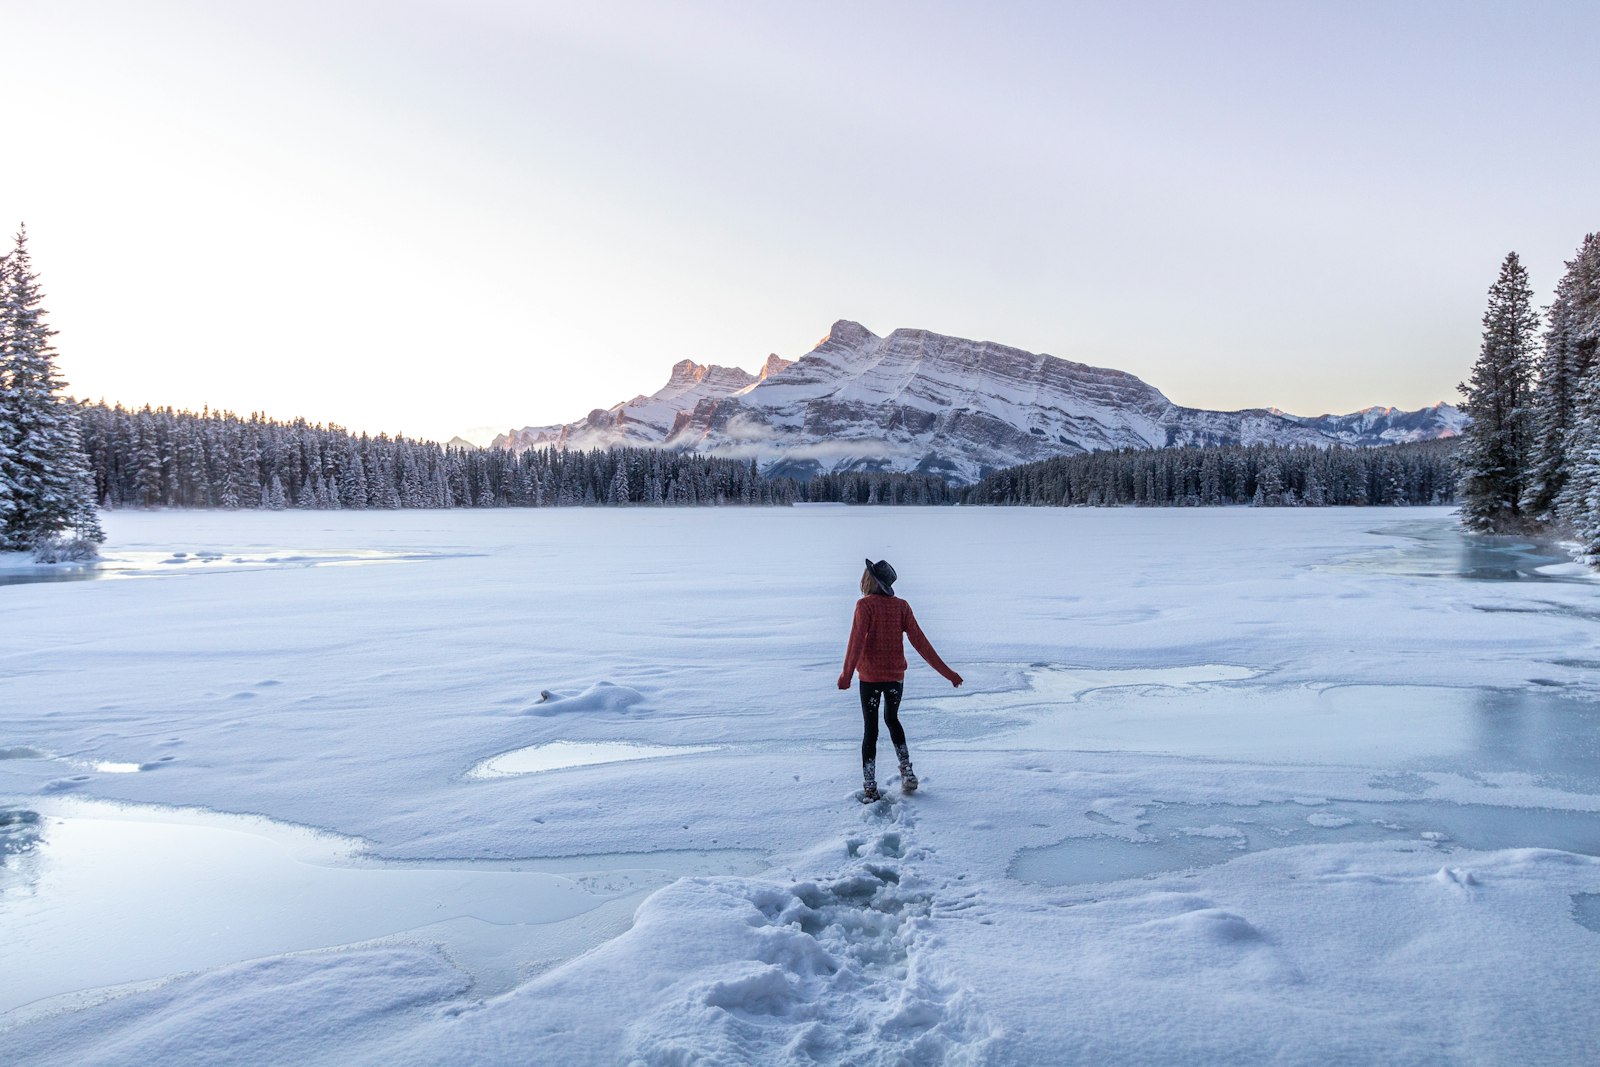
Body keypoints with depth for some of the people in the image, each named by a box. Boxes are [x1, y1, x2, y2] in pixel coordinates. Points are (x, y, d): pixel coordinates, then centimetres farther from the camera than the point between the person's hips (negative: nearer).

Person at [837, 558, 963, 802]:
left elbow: (857, 640, -22)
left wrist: (846, 674, -27)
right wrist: (945, 671, -1)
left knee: (870, 729, 6)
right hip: (896, 675, 4)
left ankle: (870, 788, 7)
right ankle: (907, 773, 19)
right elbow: (919, 641, -3)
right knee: (892, 720, 26)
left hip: (870, 676, -4)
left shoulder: (865, 605, -12)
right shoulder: (901, 606, 0)